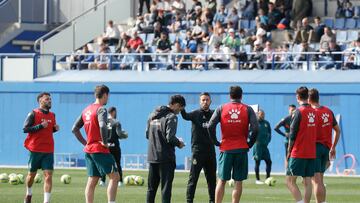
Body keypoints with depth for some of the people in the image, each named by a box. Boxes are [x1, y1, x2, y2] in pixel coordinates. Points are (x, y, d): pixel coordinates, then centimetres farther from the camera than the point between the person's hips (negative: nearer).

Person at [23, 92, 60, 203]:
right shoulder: (33, 114, -6)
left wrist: (55, 128, 0)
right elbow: (25, 129, -12)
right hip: (35, 150, -3)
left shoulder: (52, 115, 10)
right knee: (32, 174, 11)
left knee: (48, 175, -10)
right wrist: (40, 126, -20)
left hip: (49, 151, 3)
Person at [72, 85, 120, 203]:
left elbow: (75, 129, 16)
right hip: (100, 150, -8)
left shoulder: (86, 110, 13)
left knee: (92, 181, 9)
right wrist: (105, 142, -18)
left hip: (89, 150, 8)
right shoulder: (101, 109, -12)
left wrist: (85, 142, 15)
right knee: (114, 176, -4)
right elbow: (102, 126, -30)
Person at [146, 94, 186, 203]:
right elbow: (170, 137, -18)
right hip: (166, 157, -7)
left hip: (152, 157, 7)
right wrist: (179, 143, -1)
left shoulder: (153, 115, 10)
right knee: (166, 187, -3)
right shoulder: (171, 117, -12)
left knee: (151, 187, 12)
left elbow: (147, 134, 14)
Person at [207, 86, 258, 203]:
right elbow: (255, 128, -9)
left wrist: (216, 142, 4)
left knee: (221, 180, 7)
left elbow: (210, 126, -6)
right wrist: (250, 143, 3)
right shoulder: (247, 109, 1)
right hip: (242, 149, -1)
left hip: (226, 149, 1)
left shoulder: (221, 109, 3)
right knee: (238, 181, 4)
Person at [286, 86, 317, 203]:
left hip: (298, 154, -6)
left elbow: (292, 135, -9)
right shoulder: (314, 112, 8)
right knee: (307, 182, 6)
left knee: (290, 181, -3)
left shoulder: (299, 112, -10)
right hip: (311, 153, 6)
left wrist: (289, 152, -1)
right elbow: (314, 133, 12)